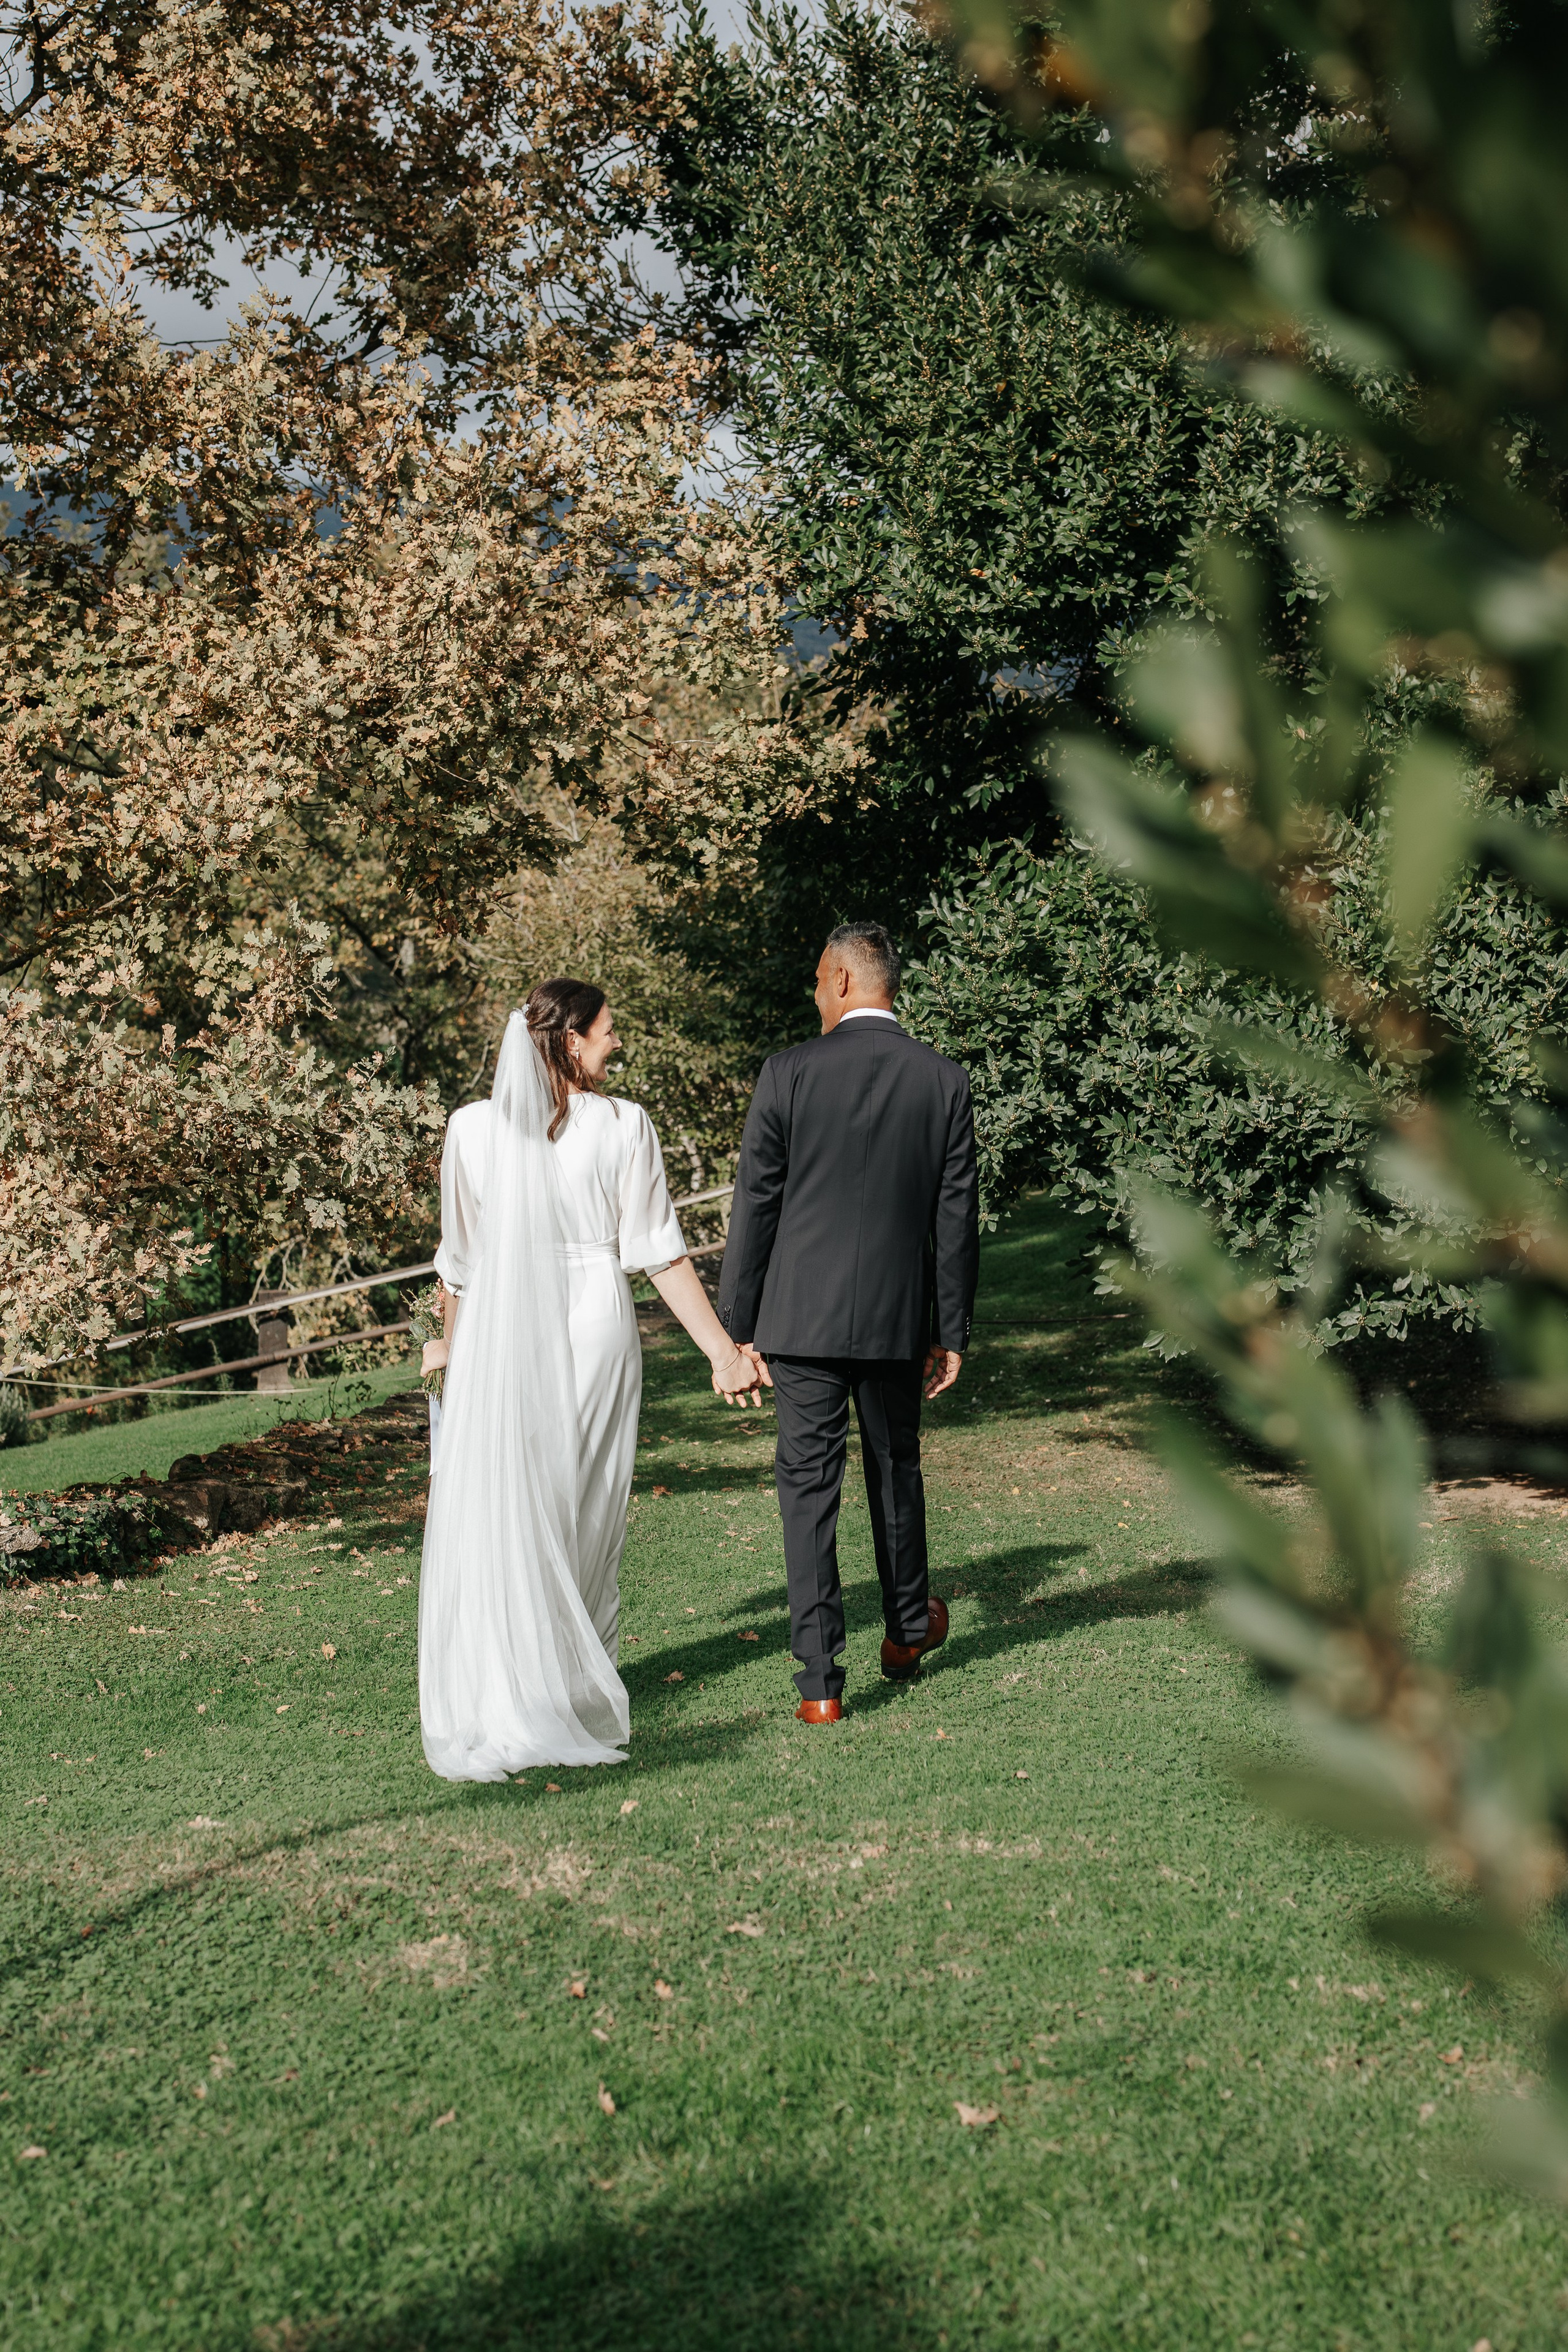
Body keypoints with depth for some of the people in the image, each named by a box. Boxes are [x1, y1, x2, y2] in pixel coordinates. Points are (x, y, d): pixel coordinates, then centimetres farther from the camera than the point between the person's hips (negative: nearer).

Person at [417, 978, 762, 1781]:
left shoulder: (472, 1127, -1)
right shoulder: (623, 1126, -5)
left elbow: (459, 1258, 6)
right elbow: (658, 1253, -5)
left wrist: (450, 1344, 23)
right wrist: (723, 1350, 0)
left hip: (499, 1336, 0)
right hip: (597, 1331, 0)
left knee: (496, 1515, 4)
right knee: (587, 1512, 13)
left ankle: (500, 1707, -1)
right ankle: (577, 1682, 18)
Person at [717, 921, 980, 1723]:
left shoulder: (789, 1073, -8)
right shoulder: (944, 1082, -1)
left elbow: (754, 1208, -5)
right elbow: (956, 1219, 1)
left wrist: (737, 1325, 2)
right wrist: (951, 1333, 9)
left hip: (803, 1318, -2)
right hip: (899, 1319, 3)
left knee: (809, 1487, 3)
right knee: (896, 1471, 21)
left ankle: (819, 1680, 1)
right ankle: (907, 1631, 39)